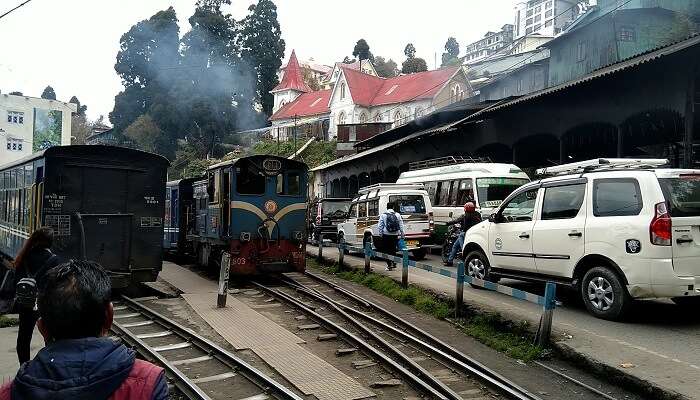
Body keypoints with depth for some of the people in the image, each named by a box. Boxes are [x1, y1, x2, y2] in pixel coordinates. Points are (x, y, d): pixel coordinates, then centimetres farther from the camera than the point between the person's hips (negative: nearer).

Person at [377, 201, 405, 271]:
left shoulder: (383, 215, -2)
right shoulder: (397, 215, 3)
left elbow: (380, 226, -2)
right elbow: (401, 226, 5)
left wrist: (380, 234, 5)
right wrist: (403, 235, 10)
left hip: (386, 235, -2)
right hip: (395, 235, 2)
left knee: (387, 250, 3)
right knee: (393, 250, 16)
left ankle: (389, 265, 1)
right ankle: (393, 263, 20)